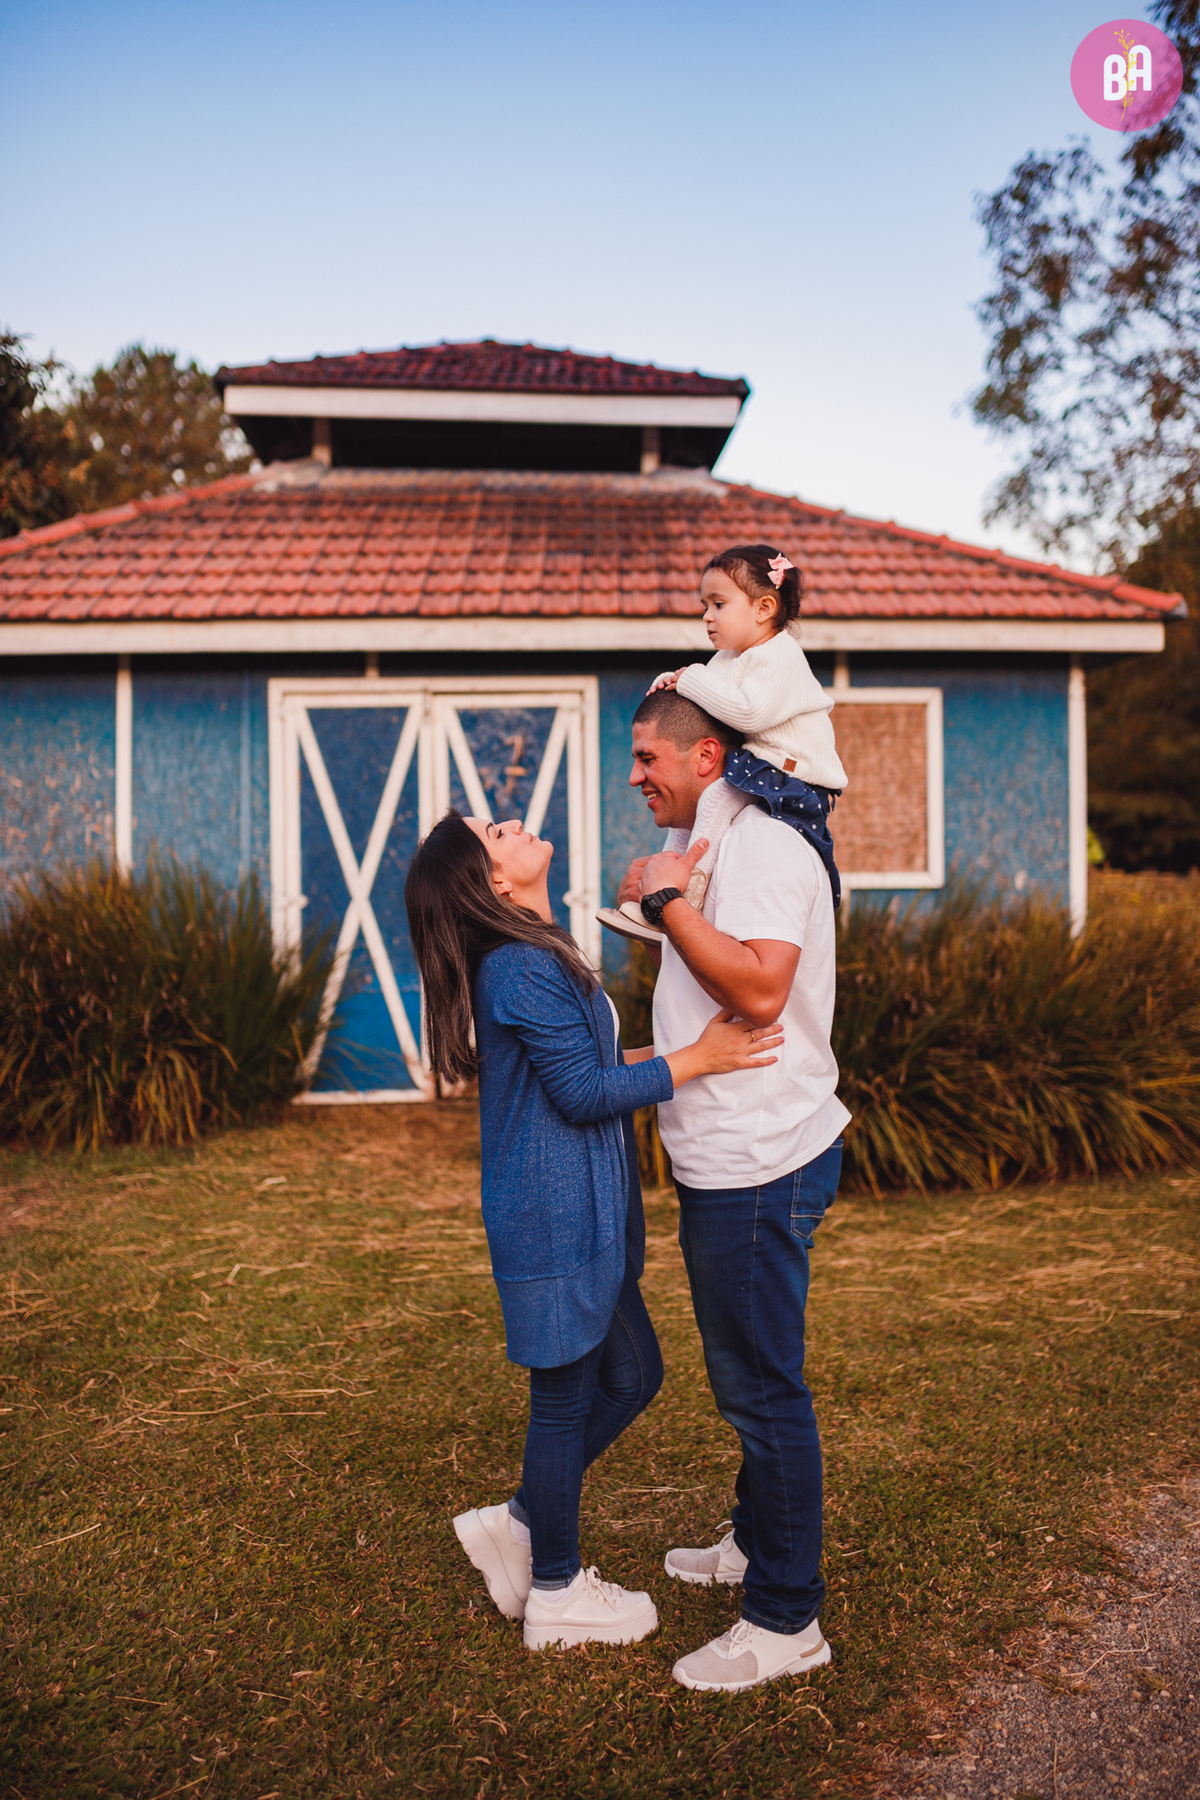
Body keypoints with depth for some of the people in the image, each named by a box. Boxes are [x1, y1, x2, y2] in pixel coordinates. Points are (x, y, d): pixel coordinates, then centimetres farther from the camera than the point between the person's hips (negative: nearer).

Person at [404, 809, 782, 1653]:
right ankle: (557, 1591, 26)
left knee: (631, 1376, 18)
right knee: (566, 1396, 6)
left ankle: (520, 1523, 31)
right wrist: (696, 1058, -17)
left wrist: (688, 1047, 17)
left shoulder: (535, 957, 11)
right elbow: (583, 1092, -21)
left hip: (582, 1218, 10)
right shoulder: (524, 967, -20)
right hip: (555, 1221, -10)